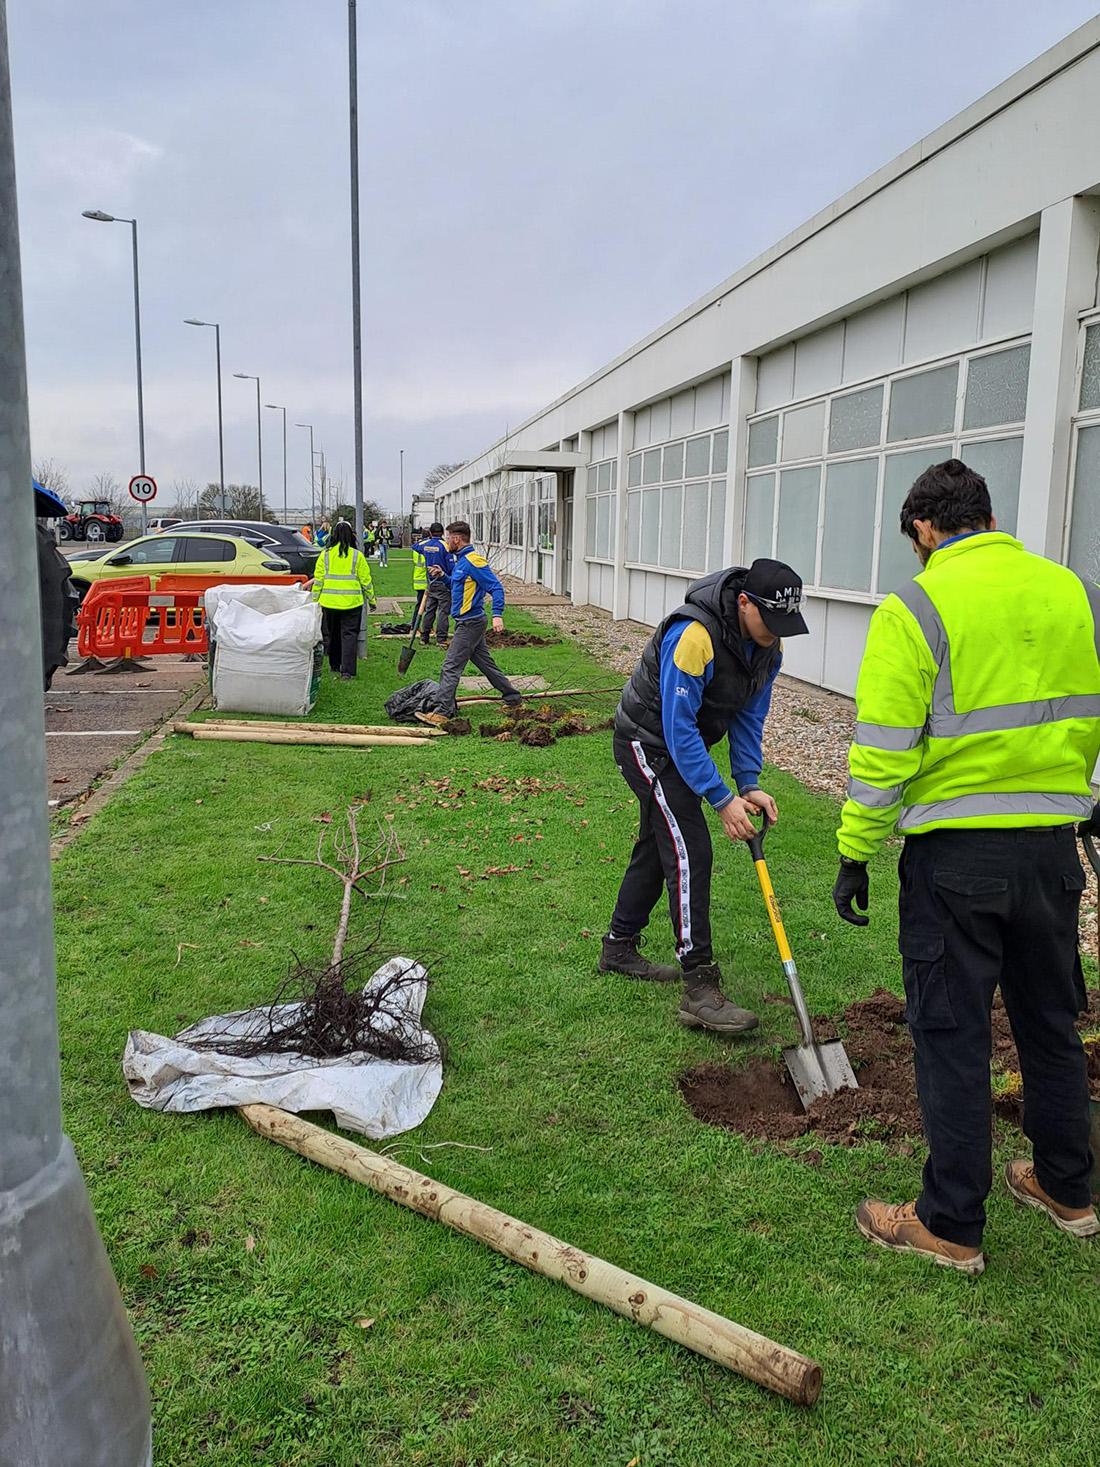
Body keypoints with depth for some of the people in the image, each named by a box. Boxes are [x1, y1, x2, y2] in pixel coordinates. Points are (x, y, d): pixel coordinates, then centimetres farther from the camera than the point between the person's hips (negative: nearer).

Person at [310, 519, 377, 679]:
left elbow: (318, 580, 1)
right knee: (349, 635, 1)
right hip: (352, 602, -2)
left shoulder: (325, 554, -1)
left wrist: (315, 600, 9)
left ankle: (335, 665, 28)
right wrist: (372, 600, 11)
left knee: (331, 634, 17)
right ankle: (347, 670, -7)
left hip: (329, 602, 2)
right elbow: (366, 580, 0)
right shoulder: (357, 555, -5)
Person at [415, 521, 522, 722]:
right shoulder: (461, 560, 14)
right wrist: (443, 576, 11)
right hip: (468, 622, 10)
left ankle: (443, 712, -10)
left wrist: (497, 615, -29)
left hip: (470, 623, -10)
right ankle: (513, 698, 25)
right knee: (486, 663, 17)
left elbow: (496, 587, -20)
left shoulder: (473, 560, -16)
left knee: (451, 667, -10)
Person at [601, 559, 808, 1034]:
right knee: (689, 852, -16)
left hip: (684, 745, 9)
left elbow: (749, 718, 1)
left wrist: (749, 784, -10)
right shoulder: (694, 636, -33)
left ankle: (619, 948, 35)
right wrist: (722, 799, -31)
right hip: (648, 741, -9)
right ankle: (700, 990, -14)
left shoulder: (767, 646, -7)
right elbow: (678, 728, -32)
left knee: (657, 845, 18)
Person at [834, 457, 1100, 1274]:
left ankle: (952, 1226, 17)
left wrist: (856, 854, -6)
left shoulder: (916, 609, -12)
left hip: (955, 853, -5)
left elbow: (883, 750, -15)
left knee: (952, 1034, 5)